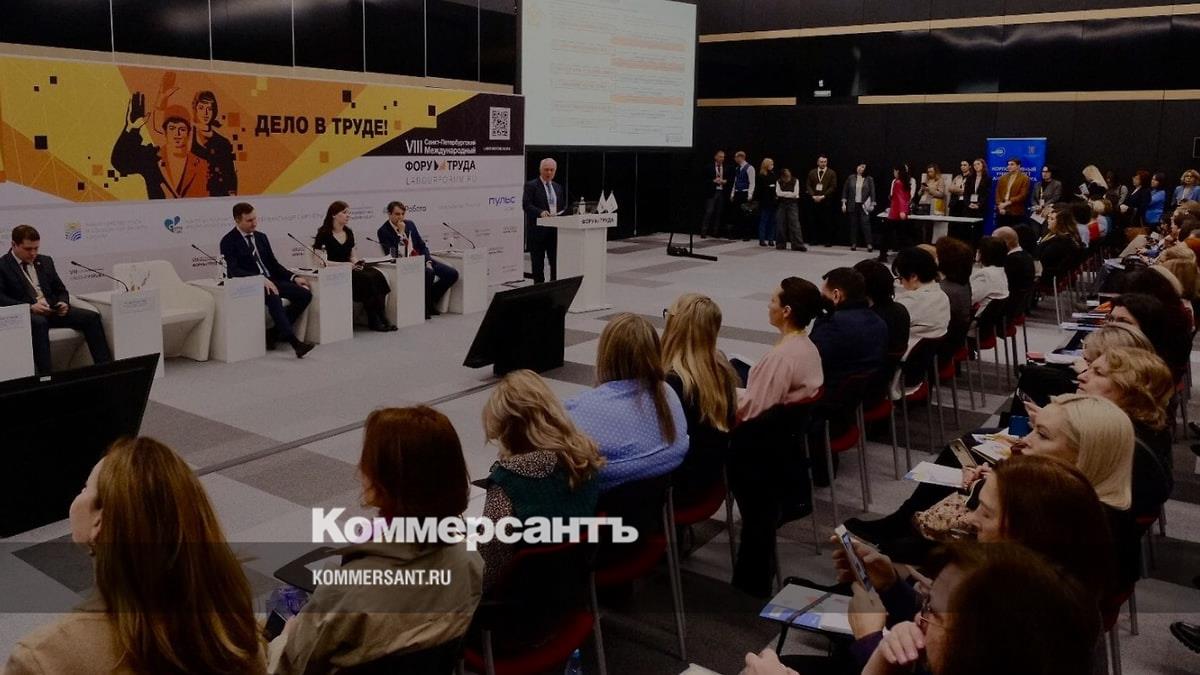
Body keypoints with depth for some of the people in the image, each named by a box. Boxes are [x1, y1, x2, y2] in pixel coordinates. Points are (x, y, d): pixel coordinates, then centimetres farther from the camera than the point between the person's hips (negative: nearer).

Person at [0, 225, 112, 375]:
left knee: (92, 317, -18)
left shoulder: (45, 261, 19)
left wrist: (63, 303, -3)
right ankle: (45, 376, -43)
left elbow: (61, 290, 22)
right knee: (39, 323, -40)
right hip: (25, 314, -5)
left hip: (53, 310, 5)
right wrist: (30, 307, -22)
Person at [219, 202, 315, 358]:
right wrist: (260, 279, -28)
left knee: (304, 294, -15)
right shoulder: (228, 241, -3)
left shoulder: (261, 237, 18)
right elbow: (233, 270, -16)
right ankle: (294, 341, -44)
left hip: (270, 280, 7)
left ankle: (274, 333, -9)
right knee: (273, 297, -38)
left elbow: (273, 264, 19)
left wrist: (294, 278, 3)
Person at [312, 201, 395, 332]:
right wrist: (342, 264, -19)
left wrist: (356, 262, -3)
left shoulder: (349, 232, 16)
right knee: (368, 279, -30)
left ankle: (381, 319, -26)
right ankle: (374, 320, -22)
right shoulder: (324, 234, -4)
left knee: (377, 276, -23)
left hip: (349, 269, 7)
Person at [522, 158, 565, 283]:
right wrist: (540, 212, -28)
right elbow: (526, 205, -13)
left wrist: (561, 213, -1)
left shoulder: (558, 187, 17)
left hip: (555, 229, 5)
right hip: (537, 229, -5)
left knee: (557, 261, 3)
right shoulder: (531, 186, -2)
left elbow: (563, 206, 22)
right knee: (538, 263, 2)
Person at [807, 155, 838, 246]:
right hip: (814, 201, 2)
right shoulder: (812, 173, 14)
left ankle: (828, 241, 1)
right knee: (815, 221, 0)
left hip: (827, 201, -2)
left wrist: (823, 196, -12)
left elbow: (833, 187, -4)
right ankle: (816, 239, 6)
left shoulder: (832, 173, 5)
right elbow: (808, 185, 8)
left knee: (827, 222, -3)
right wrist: (813, 196, -8)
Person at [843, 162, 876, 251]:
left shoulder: (869, 179, 1)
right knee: (853, 225, 4)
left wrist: (872, 204, -4)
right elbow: (845, 191, 8)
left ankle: (869, 244, -10)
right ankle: (853, 244, 10)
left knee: (865, 224, -9)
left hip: (864, 205, -2)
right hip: (852, 205, 2)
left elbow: (872, 192, 2)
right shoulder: (851, 178, 5)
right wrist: (844, 203, 2)